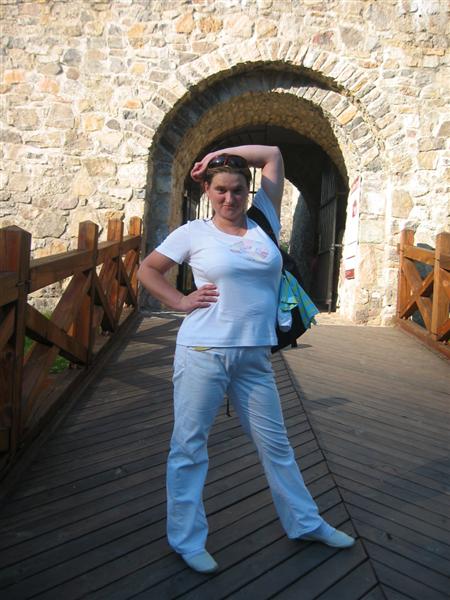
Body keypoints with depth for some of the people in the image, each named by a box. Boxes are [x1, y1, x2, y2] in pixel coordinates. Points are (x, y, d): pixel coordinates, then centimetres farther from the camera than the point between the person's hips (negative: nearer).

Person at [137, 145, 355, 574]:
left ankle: (304, 523, 34)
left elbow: (274, 155, 13)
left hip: (254, 357, 3)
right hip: (202, 354, -3)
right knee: (189, 445, 6)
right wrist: (180, 301, -3)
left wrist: (220, 154, 11)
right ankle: (186, 540, 24)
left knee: (275, 442, 16)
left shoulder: (263, 222, 7)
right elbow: (147, 269, 9)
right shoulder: (194, 233, 1)